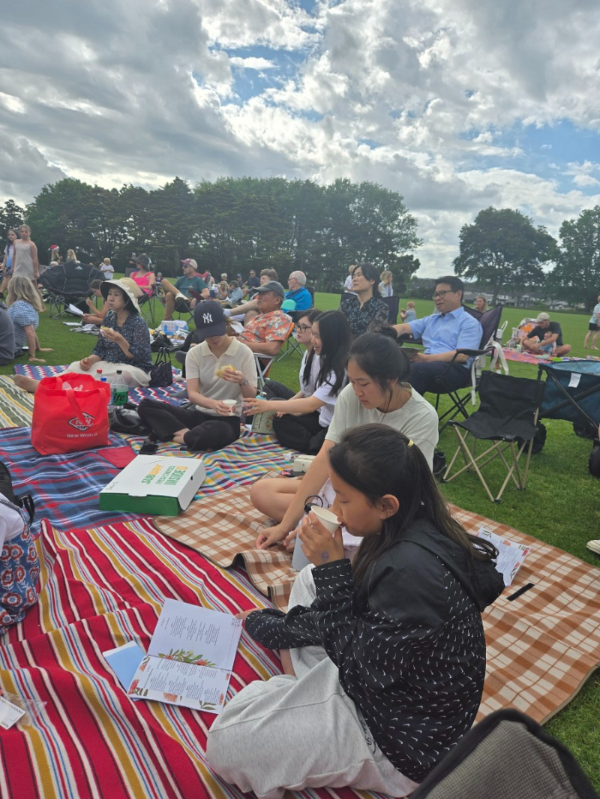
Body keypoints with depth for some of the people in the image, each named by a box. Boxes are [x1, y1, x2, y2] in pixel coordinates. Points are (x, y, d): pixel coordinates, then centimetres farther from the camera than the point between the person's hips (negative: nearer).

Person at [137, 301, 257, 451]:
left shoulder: (244, 352, -8)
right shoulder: (194, 353, 0)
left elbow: (252, 397, -6)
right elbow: (192, 394, -10)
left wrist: (242, 381, -30)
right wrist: (213, 404, -32)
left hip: (228, 419, -4)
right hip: (200, 414, 4)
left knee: (214, 433, -42)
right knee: (146, 405, -13)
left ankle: (176, 436, -16)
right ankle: (190, 435, -25)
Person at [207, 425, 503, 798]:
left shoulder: (412, 570, -37)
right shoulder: (413, 531, -8)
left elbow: (361, 665, -24)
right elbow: (357, 615, 5)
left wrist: (331, 570, -25)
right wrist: (272, 625, 10)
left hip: (406, 738, -8)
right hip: (393, 672, 9)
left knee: (227, 741, -14)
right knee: (310, 580, 14)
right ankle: (301, 701, 10)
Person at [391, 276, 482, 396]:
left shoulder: (470, 323, 5)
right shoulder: (431, 319, 28)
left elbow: (461, 355, -10)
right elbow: (403, 328, 16)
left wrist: (427, 358, -20)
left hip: (455, 369, -6)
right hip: (428, 364, 6)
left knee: (415, 369, -38)